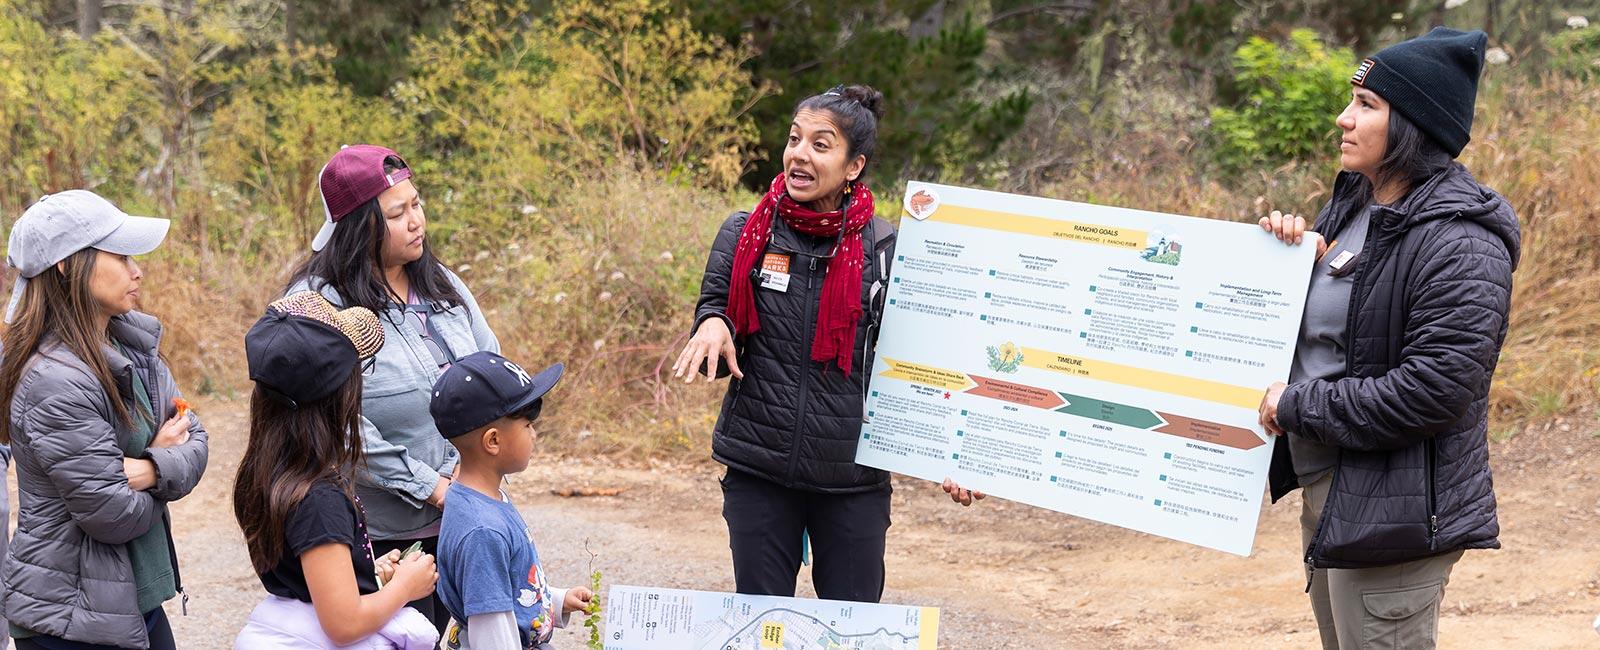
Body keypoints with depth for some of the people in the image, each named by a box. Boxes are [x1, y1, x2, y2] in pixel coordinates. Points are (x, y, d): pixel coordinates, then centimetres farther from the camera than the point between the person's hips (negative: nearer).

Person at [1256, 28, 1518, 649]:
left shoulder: (1459, 241, -20)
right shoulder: (1354, 204, 9)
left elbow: (1435, 389, -26)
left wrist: (1297, 407, -18)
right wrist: (1291, 254, 1)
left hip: (1394, 514, -9)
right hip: (1322, 484, 10)